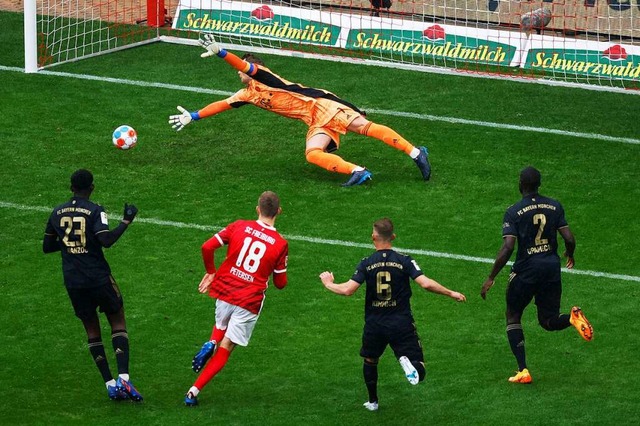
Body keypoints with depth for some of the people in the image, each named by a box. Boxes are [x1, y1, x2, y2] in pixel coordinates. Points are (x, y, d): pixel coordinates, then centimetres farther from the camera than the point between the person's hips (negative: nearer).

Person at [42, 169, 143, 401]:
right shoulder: (94, 211, -9)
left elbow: (47, 246, 12)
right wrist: (126, 222, -11)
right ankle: (123, 378, -9)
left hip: (72, 280, 4)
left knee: (92, 330, 13)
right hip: (98, 278, -4)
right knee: (118, 322, 8)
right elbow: (106, 240, -22)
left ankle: (109, 383, 7)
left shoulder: (57, 213, 7)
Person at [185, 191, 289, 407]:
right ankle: (194, 391, -4)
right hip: (250, 301, -2)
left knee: (221, 325, 35)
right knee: (225, 349, 7)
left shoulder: (239, 227, -2)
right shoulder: (280, 244, -6)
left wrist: (211, 272, 10)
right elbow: (280, 283, 1)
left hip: (225, 291, 2)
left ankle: (211, 343, 1)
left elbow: (207, 247, -7)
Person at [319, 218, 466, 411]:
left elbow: (347, 290, -12)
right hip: (402, 323, -1)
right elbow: (426, 283, -15)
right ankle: (407, 360, -33)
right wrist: (451, 293, -3)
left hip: (374, 324, 1)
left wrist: (328, 283, 7)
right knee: (418, 372, -1)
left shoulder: (366, 264, -4)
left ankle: (373, 401, 34)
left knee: (370, 361, 29)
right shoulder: (404, 261, -6)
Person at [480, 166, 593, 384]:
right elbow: (569, 239, 1)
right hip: (552, 267, 4)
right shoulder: (554, 206, 3)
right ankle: (572, 317, -19)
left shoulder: (513, 212, -9)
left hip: (526, 270, -4)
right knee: (548, 322, 16)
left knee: (513, 317, 16)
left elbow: (507, 248, -17)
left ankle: (522, 370, 6)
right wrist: (569, 255, 24)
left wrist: (491, 278, -10)